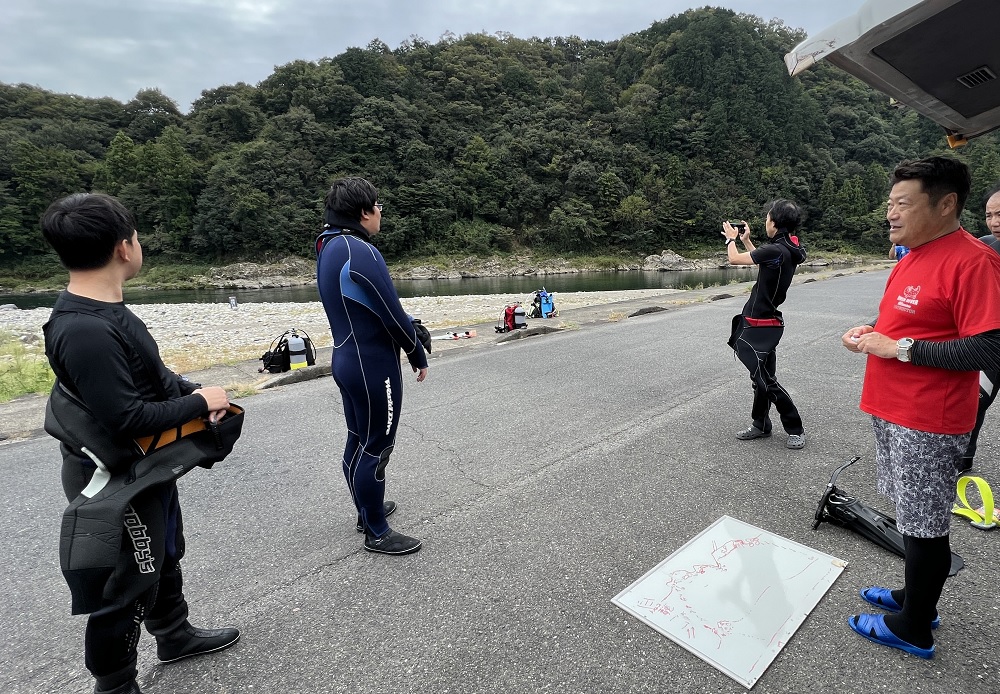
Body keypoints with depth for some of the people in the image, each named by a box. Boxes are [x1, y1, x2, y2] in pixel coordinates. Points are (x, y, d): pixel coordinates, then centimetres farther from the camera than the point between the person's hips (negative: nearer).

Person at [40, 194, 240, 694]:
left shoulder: (103, 310, 1)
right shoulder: (85, 331, -31)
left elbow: (149, 373, 10)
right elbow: (127, 418, -30)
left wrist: (195, 392, -4)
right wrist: (199, 403, -19)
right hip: (116, 482, -10)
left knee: (165, 555, 26)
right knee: (128, 585, 10)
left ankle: (174, 635, 49)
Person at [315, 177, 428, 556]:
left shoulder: (328, 248, 9)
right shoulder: (361, 252, -21)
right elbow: (392, 314, -19)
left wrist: (410, 326, 13)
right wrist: (418, 357, -5)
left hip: (346, 361, 9)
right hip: (373, 367, -9)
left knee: (358, 442, 20)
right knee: (375, 448, 3)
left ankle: (368, 510, 38)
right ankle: (377, 533, 20)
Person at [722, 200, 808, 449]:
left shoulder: (776, 250, -21)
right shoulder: (789, 249, 8)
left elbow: (734, 259, -11)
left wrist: (731, 238, 8)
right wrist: (746, 240, 25)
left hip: (759, 326, -9)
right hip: (765, 323, 9)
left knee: (765, 380, -2)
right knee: (761, 377, 17)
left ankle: (795, 429, 11)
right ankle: (761, 425, 30)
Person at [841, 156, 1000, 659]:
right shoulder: (913, 255, 11)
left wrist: (899, 347, -21)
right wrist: (872, 332, 5)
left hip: (927, 423, -9)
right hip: (891, 412, 9)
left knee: (924, 526, 6)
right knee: (910, 514, 22)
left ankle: (913, 628, 24)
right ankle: (915, 597, 40)